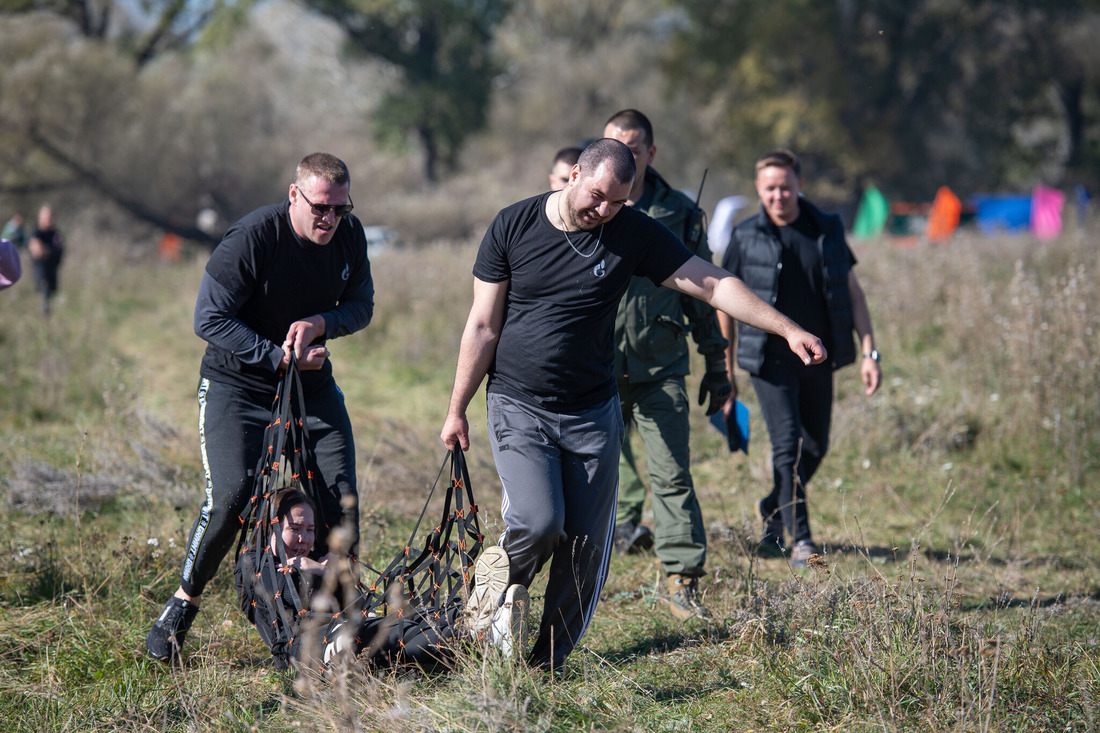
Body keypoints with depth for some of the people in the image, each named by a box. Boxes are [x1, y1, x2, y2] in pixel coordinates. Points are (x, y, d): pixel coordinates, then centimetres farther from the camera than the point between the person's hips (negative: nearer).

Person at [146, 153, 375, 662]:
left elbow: (361, 306, 6)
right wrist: (277, 357, -24)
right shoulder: (250, 238, -22)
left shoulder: (349, 235, -5)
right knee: (230, 498, -18)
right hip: (236, 384, -5)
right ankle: (183, 603, 1)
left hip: (311, 383, 5)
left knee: (340, 497, -5)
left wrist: (320, 323, -16)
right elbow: (210, 319, -20)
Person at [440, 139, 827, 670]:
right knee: (539, 523, -21)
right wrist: (457, 410, 0)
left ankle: (547, 662, 15)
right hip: (518, 407, -2)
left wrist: (787, 329, -14)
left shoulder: (634, 234, -3)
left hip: (593, 413, 3)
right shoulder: (513, 227, -6)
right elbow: (483, 326, -1)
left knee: (587, 544, 0)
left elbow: (712, 284, -5)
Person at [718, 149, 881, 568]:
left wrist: (869, 351, -1)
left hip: (818, 359, 3)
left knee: (814, 449, 10)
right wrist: (725, 372, 5)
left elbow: (852, 293, 8)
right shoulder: (745, 238, -2)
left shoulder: (827, 230, 4)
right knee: (788, 444, -14)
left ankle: (772, 514, 33)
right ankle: (800, 538, -13)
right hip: (770, 359, -3)